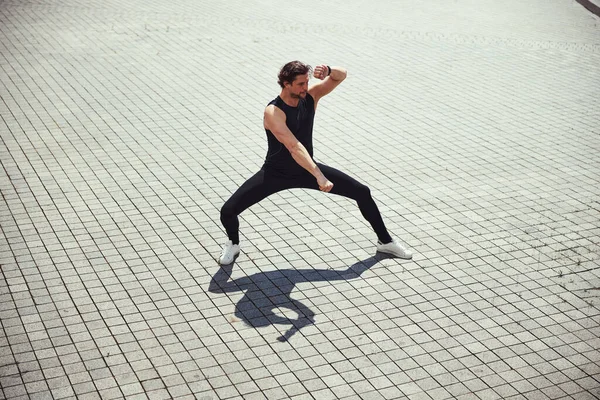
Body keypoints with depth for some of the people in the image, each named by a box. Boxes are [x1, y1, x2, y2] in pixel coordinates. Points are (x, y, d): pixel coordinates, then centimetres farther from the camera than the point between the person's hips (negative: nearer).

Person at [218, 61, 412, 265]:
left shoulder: (310, 96, -11)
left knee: (363, 193, -2)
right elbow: (294, 147, -39)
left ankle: (385, 242, 19)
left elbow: (341, 75, -11)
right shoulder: (273, 112, -28)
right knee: (228, 211, -18)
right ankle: (233, 244, 19)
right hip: (276, 173, -4)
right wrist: (319, 177, -48)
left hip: (306, 170, 4)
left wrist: (329, 71, -36)